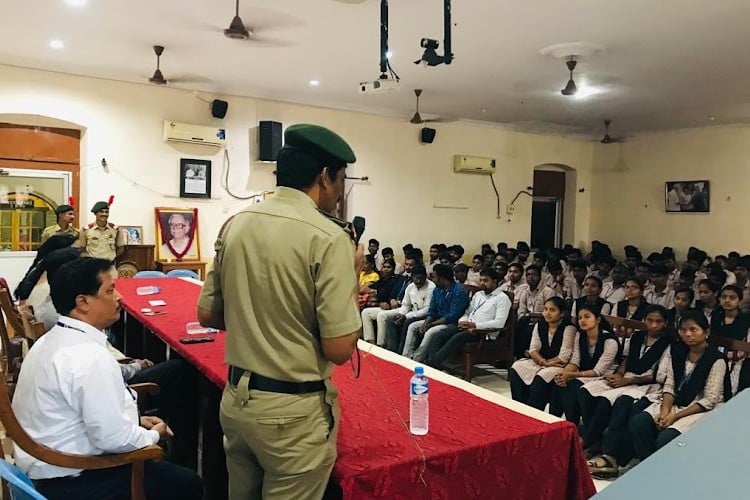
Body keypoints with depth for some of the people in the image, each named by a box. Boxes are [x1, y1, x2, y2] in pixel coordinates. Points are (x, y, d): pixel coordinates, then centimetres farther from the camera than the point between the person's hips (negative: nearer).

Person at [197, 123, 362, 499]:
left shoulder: (235, 224, 1)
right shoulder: (328, 238, -18)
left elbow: (207, 315, 9)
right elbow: (339, 349, -18)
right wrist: (352, 277, -5)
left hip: (237, 398, 6)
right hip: (295, 411, -6)